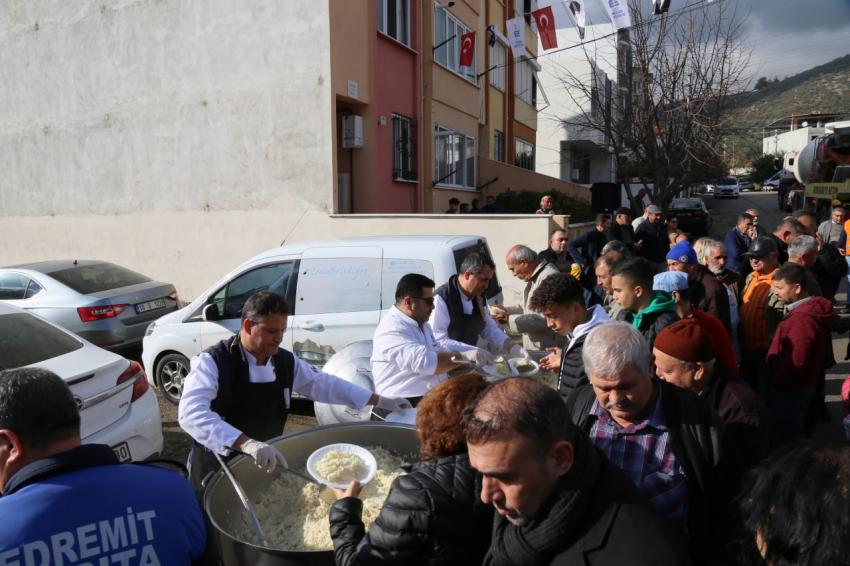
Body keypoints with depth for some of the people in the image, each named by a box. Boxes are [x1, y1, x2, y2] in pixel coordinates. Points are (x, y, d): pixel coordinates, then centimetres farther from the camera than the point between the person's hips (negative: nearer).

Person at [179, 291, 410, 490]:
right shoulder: (213, 362, -23)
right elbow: (192, 413, -37)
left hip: (265, 468, 5)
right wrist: (246, 443, -50)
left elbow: (323, 384, 6)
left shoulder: (286, 362, -4)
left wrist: (380, 401, 4)